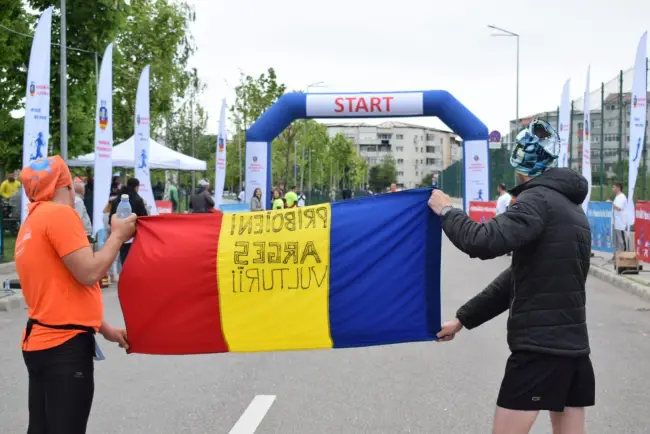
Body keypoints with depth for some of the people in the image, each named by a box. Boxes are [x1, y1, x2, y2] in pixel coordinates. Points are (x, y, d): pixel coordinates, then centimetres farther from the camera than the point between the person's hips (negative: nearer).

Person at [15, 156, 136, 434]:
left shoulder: (32, 222, 16)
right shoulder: (59, 214, -13)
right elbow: (89, 274, -19)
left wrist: (104, 329, 20)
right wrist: (118, 236, -5)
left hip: (42, 341, 9)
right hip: (64, 344, -9)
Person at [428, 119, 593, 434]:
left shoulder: (539, 200, -11)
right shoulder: (570, 207, 18)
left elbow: (484, 242, -27)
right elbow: (520, 275, 19)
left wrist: (446, 211, -8)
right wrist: (463, 319, 18)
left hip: (540, 346, -9)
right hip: (573, 345, 9)